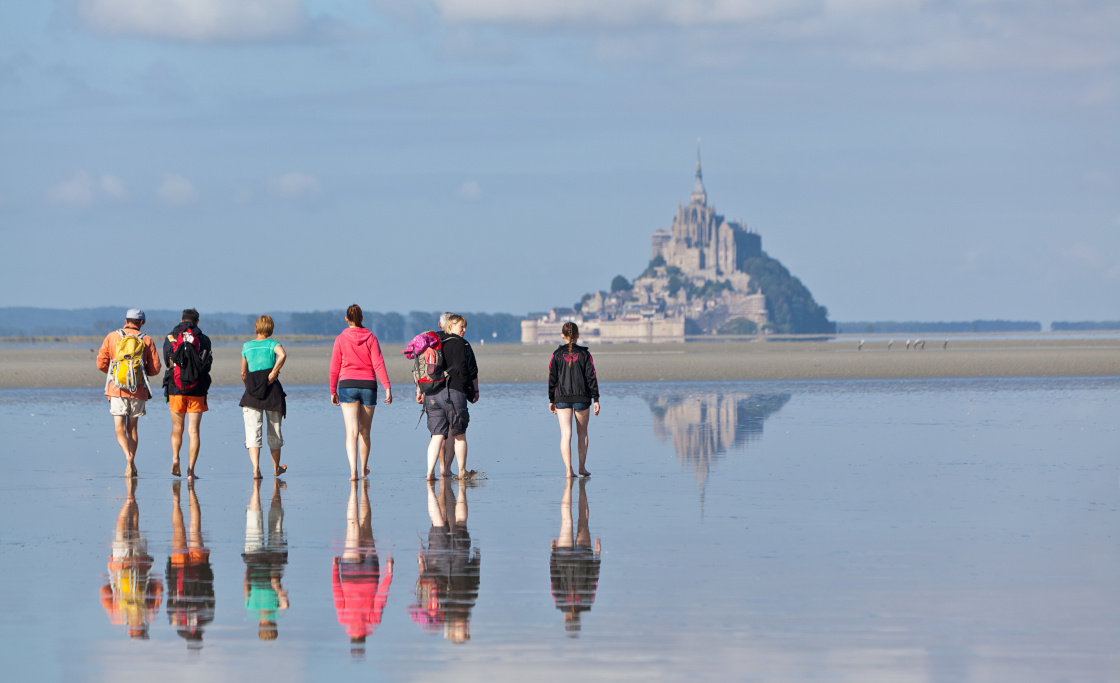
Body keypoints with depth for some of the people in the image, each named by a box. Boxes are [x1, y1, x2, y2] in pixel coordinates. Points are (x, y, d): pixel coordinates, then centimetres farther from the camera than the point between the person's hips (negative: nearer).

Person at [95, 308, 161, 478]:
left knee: (120, 429, -3)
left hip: (117, 389, -1)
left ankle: (128, 457, -28)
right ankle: (131, 466, 15)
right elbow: (155, 368, 2)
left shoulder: (112, 337, 4)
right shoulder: (147, 340, 3)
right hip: (138, 392, 1)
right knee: (132, 428, 15)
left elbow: (101, 363, 1)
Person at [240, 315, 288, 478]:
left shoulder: (247, 346, 8)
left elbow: (243, 373, 10)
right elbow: (283, 355, -23)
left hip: (252, 393, 1)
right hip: (272, 391, -1)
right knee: (274, 432, 15)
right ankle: (276, 468, 30)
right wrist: (273, 373, -14)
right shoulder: (273, 344, 0)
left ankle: (256, 468, -23)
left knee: (253, 433, -5)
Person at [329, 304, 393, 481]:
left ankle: (353, 471, -24)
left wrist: (333, 391, 11)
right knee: (365, 431, 16)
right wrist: (387, 387, -9)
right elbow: (378, 364, -7)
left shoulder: (341, 339, 0)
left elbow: (334, 368, 2)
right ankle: (364, 469, 29)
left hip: (347, 385, -1)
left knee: (352, 431, -8)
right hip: (368, 386, 1)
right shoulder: (371, 338, 1)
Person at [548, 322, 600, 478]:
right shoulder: (585, 354, -2)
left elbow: (552, 378, 0)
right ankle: (582, 467, 21)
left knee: (566, 434, -3)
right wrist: (596, 399, 0)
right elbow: (592, 377, -4)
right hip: (582, 398, 0)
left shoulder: (557, 355, -2)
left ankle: (568, 470, -13)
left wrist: (551, 400, 9)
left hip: (562, 399, 0)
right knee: (582, 432, 17)